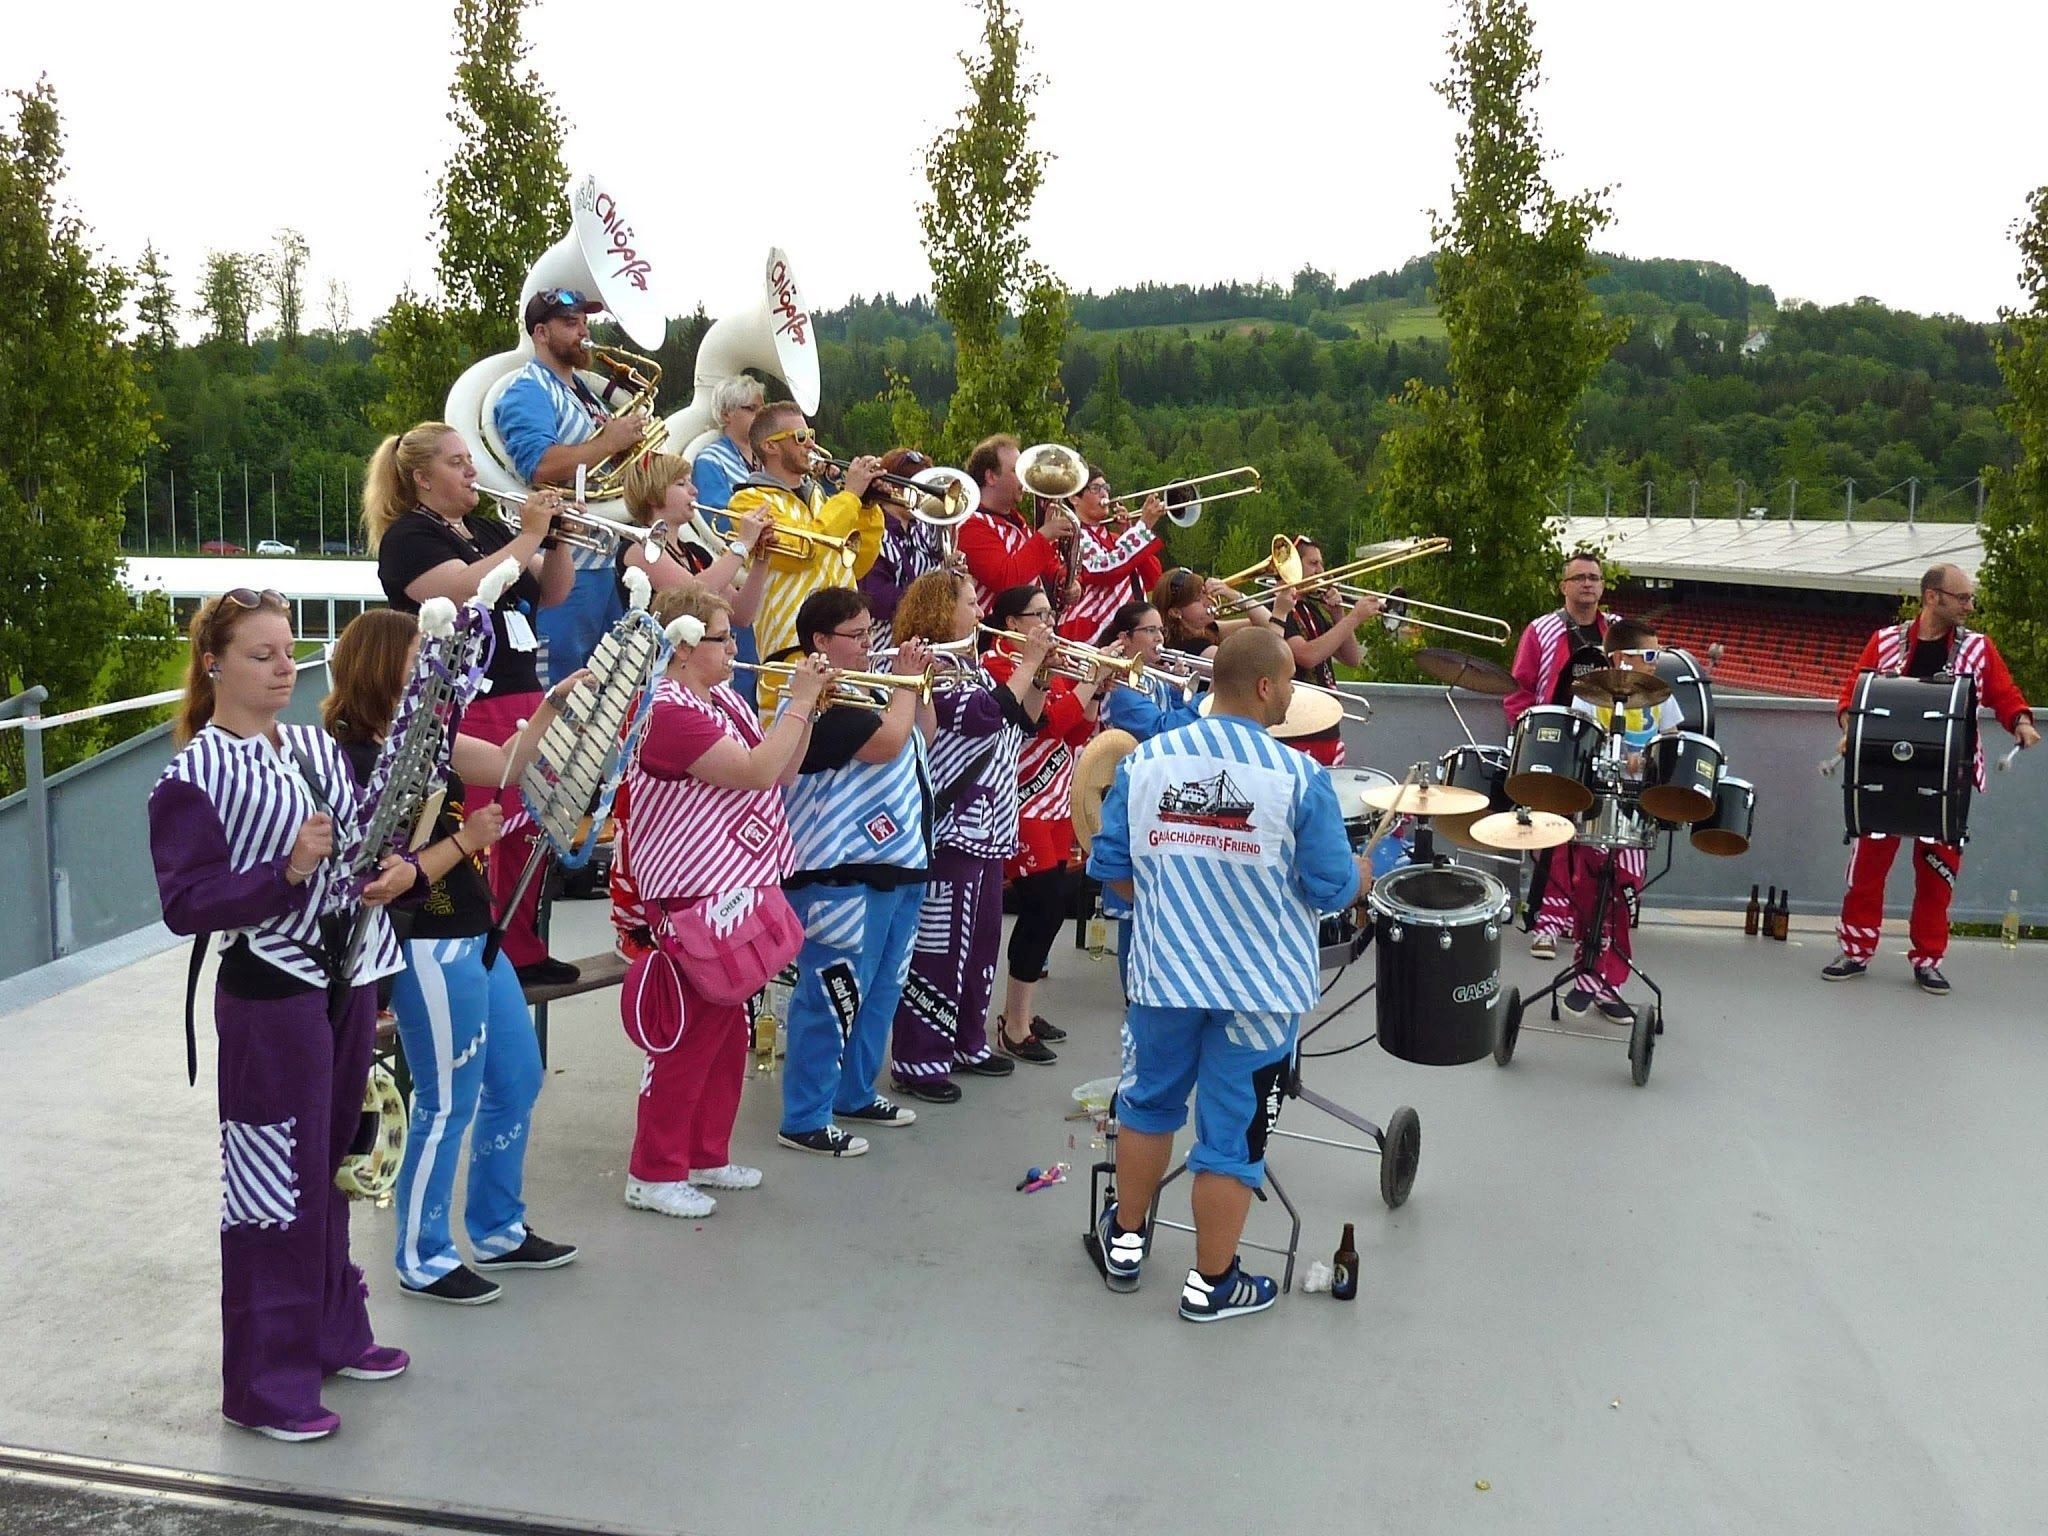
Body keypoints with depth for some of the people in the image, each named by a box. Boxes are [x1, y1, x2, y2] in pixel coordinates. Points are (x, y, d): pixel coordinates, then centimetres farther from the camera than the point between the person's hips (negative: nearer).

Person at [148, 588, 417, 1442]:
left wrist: (397, 867, -3)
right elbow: (183, 904, -16)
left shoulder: (319, 748, 9)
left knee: (329, 1167, 19)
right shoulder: (192, 777, -11)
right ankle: (265, 1383, 13)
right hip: (268, 994, -7)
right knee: (275, 1183, 0)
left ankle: (334, 1331, 35)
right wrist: (285, 873, -27)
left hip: (346, 978, 7)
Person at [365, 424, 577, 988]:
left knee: (526, 833, 10)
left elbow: (553, 592, 17)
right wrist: (530, 535, -17)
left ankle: (521, 950, 20)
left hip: (523, 699, 8)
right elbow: (468, 589, -22)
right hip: (460, 709, -8)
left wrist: (557, 537, 0)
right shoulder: (408, 537, -5)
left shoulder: (488, 530, 18)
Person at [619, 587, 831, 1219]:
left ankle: (706, 1155, 28)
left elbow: (780, 774, 13)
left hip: (739, 888, 10)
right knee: (692, 1031, -4)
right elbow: (756, 772, -25)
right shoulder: (669, 711, -19)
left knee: (728, 1027, 16)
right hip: (694, 892, -10)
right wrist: (800, 703, -18)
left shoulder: (725, 702, 12)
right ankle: (654, 1173, 7)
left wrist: (808, 710, 2)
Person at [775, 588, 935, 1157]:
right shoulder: (818, 702, -16)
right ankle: (805, 1120, 3)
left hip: (895, 866, 11)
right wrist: (904, 679, -12)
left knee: (879, 993, 18)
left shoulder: (866, 691, 15)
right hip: (841, 875, -11)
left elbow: (922, 736, 24)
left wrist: (915, 683, 9)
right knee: (832, 998, -5)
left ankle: (855, 1094, 32)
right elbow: (889, 741, -26)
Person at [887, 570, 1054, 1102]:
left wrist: (1040, 676, 7)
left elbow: (1022, 723, 21)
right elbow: (983, 716, -25)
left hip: (986, 828, 10)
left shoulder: (973, 670, 16)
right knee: (938, 944, -6)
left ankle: (966, 1042, 28)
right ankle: (917, 1058, 1)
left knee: (979, 941, 16)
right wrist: (1027, 662, -16)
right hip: (950, 828, -10)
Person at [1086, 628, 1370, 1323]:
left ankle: (1125, 1240, 37)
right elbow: (1331, 889, -12)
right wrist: (1368, 870, 10)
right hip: (1260, 987, -3)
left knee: (1149, 1102, 23)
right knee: (1232, 1131, 8)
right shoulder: (1300, 776, -17)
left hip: (1164, 971, 3)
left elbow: (1109, 866, 0)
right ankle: (1211, 1283, 21)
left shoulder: (1146, 760, -7)